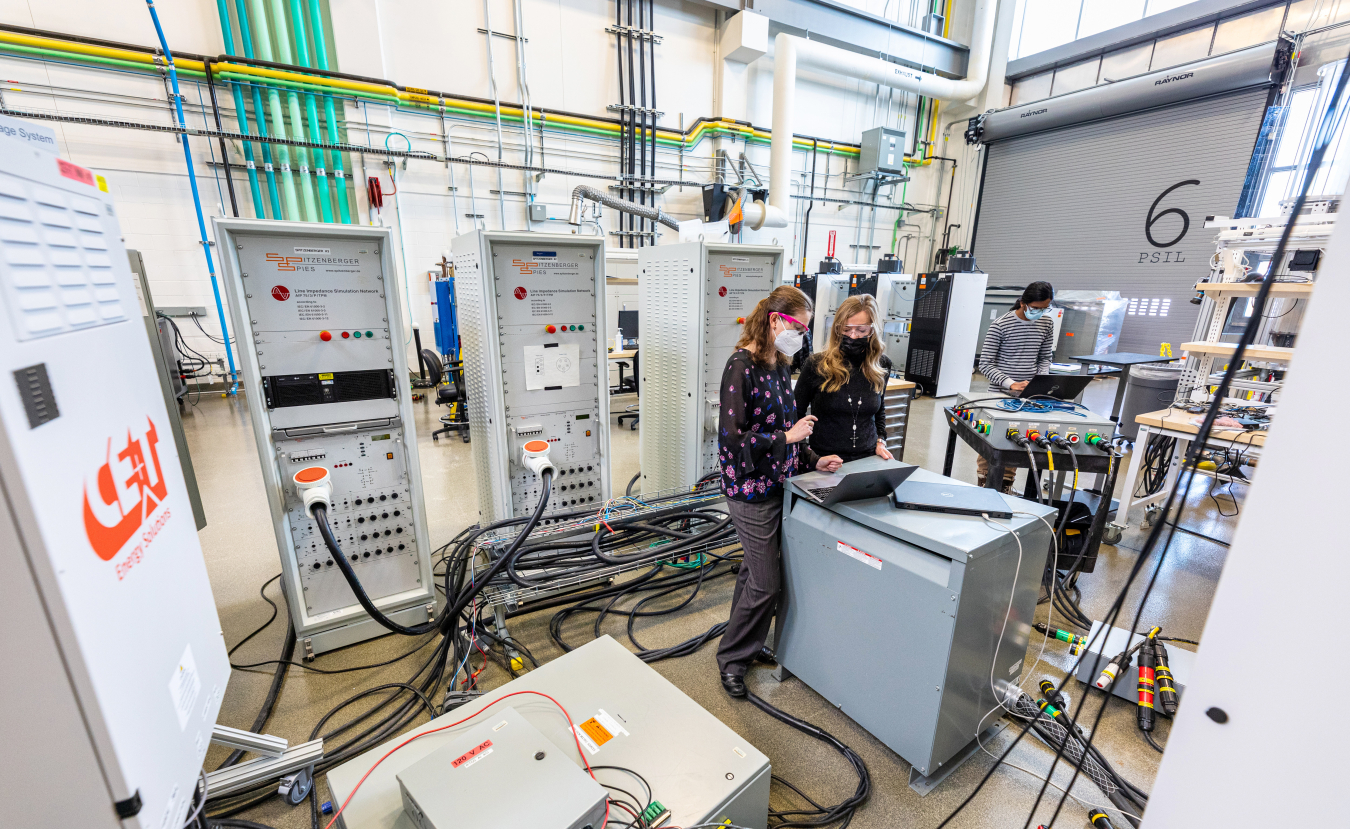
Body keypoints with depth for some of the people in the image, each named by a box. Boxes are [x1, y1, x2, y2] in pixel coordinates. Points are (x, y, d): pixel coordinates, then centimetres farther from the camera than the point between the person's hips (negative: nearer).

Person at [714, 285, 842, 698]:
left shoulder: (780, 365, 8)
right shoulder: (741, 365, -18)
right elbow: (730, 436, -23)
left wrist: (813, 460, 7)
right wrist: (787, 437, -18)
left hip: (777, 483, 8)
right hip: (751, 490, -8)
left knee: (756, 569, 20)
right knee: (767, 582, 1)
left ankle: (747, 643, 40)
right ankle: (732, 656, 24)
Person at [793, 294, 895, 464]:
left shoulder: (881, 366, 4)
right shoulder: (817, 365, -8)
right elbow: (796, 414, 0)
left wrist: (880, 441, 9)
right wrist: (810, 458, -9)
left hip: (867, 459, 4)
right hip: (823, 461, -3)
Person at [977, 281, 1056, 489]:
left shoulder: (1047, 324, 4)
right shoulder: (1000, 325, -12)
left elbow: (1045, 358, 13)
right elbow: (985, 364, -13)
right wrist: (1011, 384, -23)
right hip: (1000, 394, -4)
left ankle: (1006, 485, 24)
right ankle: (984, 485, 16)